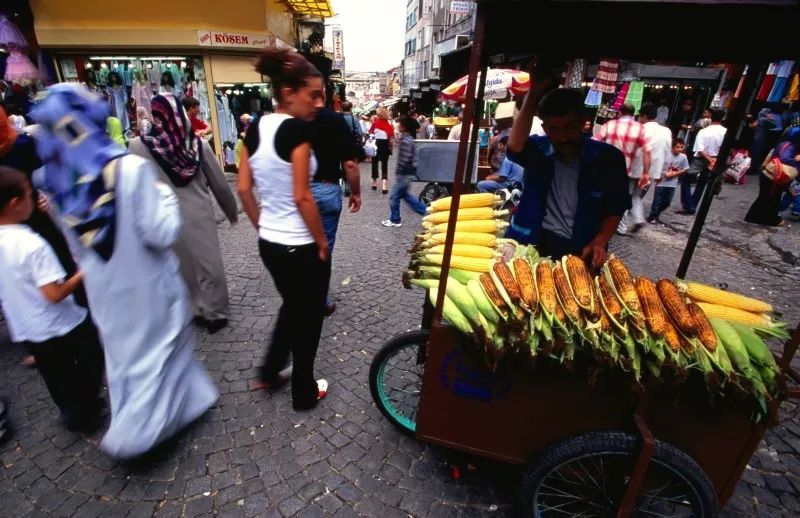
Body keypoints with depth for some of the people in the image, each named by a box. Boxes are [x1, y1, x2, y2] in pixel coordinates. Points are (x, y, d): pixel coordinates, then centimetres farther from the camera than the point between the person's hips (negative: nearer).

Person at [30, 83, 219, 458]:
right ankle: (135, 432, 24)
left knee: (122, 352, 22)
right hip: (147, 284, -5)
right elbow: (161, 233, -21)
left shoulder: (54, 179, -3)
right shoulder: (131, 168, -22)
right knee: (157, 350, 15)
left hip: (103, 287, 5)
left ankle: (129, 420, 40)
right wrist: (165, 194, -8)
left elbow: (75, 244, 7)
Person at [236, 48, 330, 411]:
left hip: (269, 243, 8)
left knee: (291, 307, 28)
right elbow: (302, 198, -21)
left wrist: (262, 227, 16)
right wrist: (322, 243, -11)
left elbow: (243, 188, 7)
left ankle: (269, 373, 42)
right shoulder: (297, 129, -18)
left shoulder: (255, 128, 4)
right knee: (308, 318, 13)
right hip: (300, 246, -7)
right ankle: (304, 393, 32)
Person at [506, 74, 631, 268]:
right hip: (533, 242, 0)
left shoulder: (608, 158, -1)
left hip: (580, 250, 1)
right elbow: (515, 148, -26)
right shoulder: (538, 149, -2)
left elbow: (615, 208, 5)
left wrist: (599, 242, -11)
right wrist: (533, 94, -28)